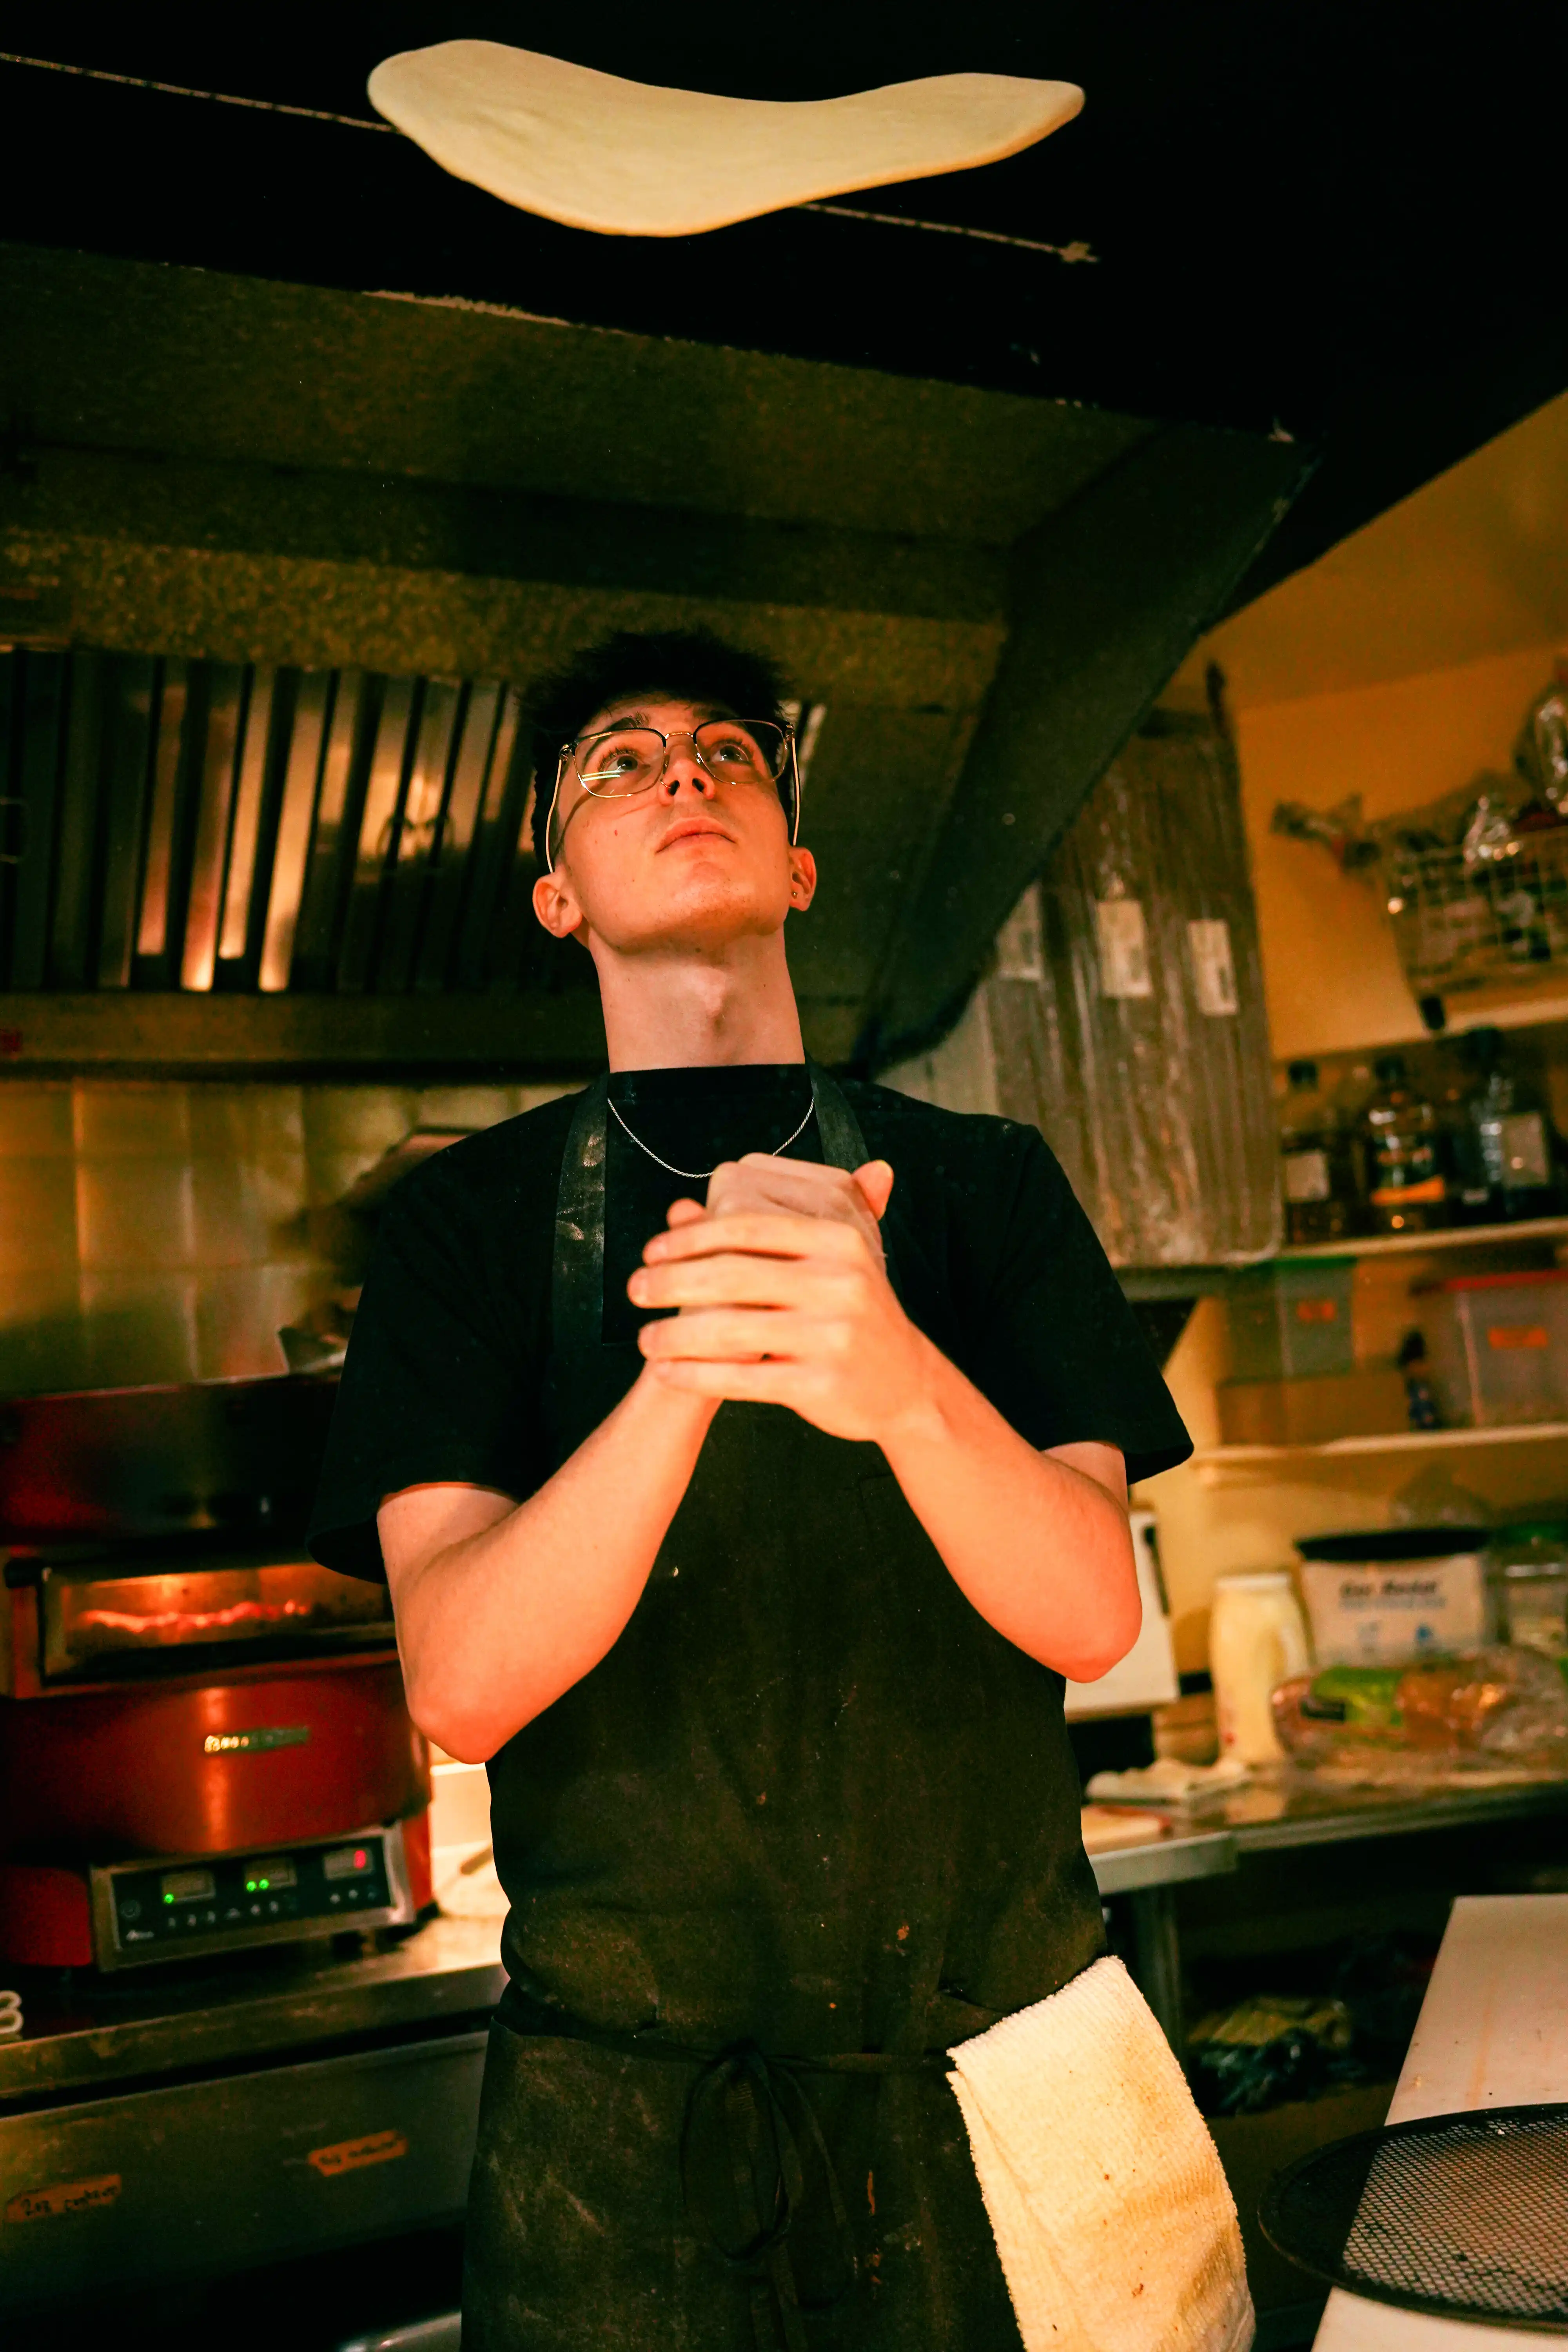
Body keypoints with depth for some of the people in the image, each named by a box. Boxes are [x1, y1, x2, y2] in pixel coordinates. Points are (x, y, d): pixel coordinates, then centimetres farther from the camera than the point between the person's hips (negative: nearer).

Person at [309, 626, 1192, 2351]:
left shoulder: (982, 1181, 4)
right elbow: (461, 1684, -11)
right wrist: (683, 1368, -29)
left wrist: (904, 1380, -29)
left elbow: (1092, 1612, -8)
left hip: (1000, 2058, 2)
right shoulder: (472, 1218, 1)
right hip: (623, 2094, -1)